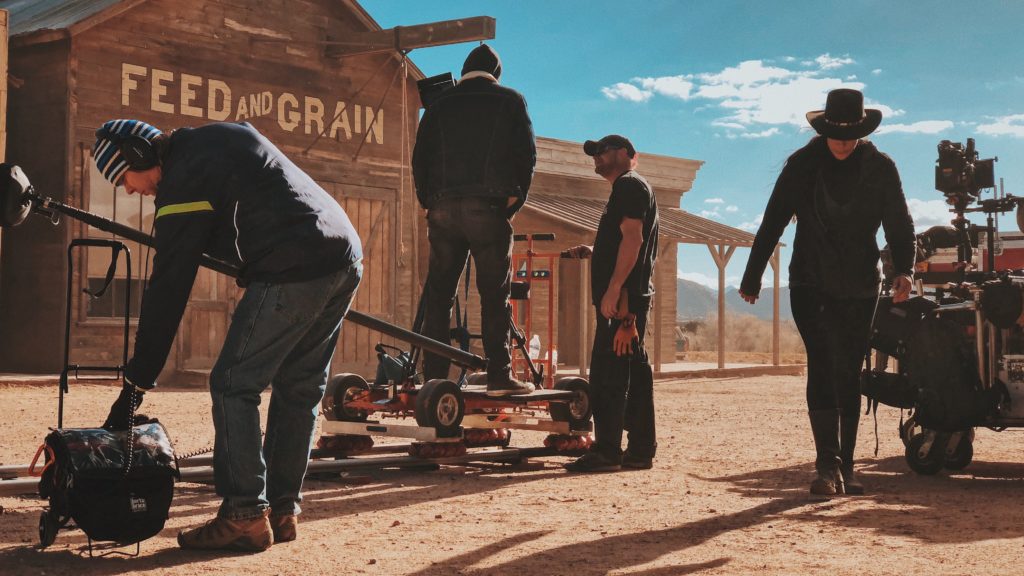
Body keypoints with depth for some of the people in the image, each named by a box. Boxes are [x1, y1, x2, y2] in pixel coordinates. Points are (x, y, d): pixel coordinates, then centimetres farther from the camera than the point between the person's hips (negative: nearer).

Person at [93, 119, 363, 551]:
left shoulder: (182, 183, -5)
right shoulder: (228, 133, 20)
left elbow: (167, 291, -7)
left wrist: (135, 385, -4)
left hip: (294, 273, -9)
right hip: (347, 258, 9)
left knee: (233, 386, -1)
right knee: (299, 390, 14)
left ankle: (245, 515, -2)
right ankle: (282, 511, 18)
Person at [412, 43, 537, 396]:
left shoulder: (440, 104, 15)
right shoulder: (510, 100, 9)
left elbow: (420, 158, 11)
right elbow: (526, 155, 2)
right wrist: (515, 201, 9)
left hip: (443, 208, 3)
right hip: (487, 207, -3)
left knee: (438, 294, 6)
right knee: (495, 293, -2)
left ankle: (434, 375, 4)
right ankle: (499, 376, -6)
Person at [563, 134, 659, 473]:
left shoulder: (629, 184, -6)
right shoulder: (632, 188, 25)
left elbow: (632, 238, -18)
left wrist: (613, 289, -23)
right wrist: (592, 252, 16)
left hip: (622, 297, -11)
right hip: (634, 298, 11)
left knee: (607, 374, -11)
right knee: (634, 372, 9)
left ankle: (606, 451, -12)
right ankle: (641, 450, 12)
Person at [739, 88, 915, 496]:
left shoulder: (880, 168, 1)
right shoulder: (802, 165, -1)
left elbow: (899, 223, 1)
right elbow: (772, 224, 3)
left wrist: (904, 269, -17)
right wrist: (752, 278, 4)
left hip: (859, 288, 1)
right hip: (811, 285, -1)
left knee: (848, 375, 5)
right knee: (822, 366, -15)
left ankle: (843, 467, 12)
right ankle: (827, 465, -18)